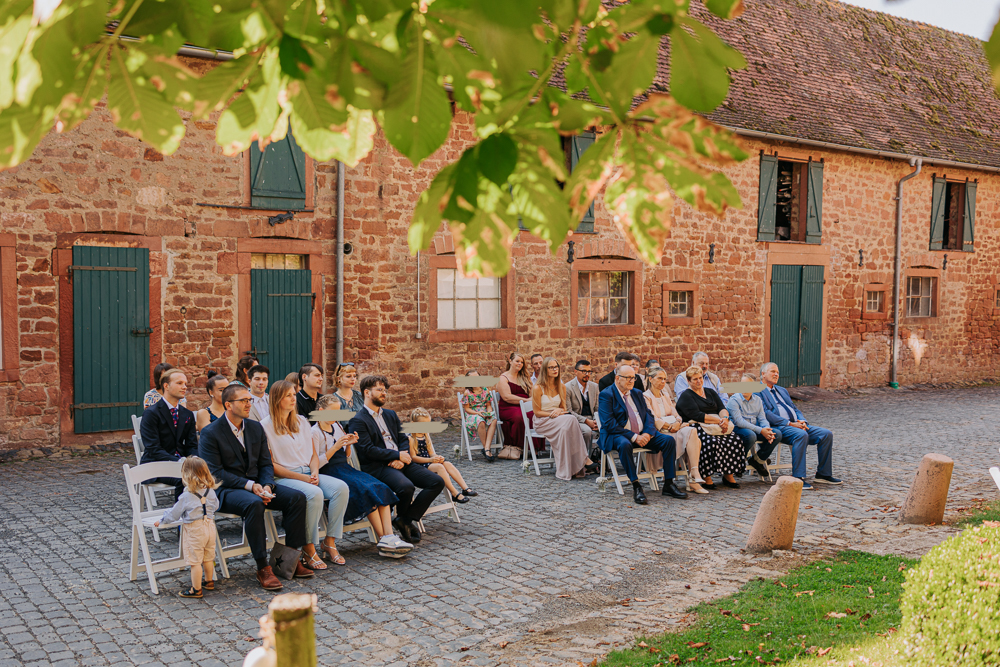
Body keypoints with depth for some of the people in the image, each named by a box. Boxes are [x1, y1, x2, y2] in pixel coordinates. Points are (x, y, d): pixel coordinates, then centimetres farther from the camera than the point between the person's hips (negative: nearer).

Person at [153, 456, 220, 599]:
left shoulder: (186, 497, -17)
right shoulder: (211, 492, -1)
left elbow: (174, 513, -6)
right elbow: (216, 506, 16)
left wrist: (161, 521, 12)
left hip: (195, 531, -6)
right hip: (210, 526, 7)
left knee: (195, 561, 2)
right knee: (208, 558, 20)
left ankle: (196, 589, 9)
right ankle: (209, 582, 34)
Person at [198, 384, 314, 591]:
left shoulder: (256, 428, 11)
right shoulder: (210, 433, -7)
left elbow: (266, 464, 11)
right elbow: (216, 473, -14)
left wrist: (266, 486, -11)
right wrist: (249, 486, -23)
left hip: (256, 484, 6)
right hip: (225, 490, -6)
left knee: (297, 497, -15)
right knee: (254, 504, -38)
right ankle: (263, 568, -30)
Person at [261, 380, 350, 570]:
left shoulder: (302, 421, 16)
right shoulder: (266, 426, -4)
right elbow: (270, 464, -8)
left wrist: (314, 473, -5)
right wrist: (301, 477, -14)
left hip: (308, 474, 6)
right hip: (283, 478, -6)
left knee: (341, 487, -21)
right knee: (315, 494, -35)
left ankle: (330, 543, -14)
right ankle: (308, 549, -21)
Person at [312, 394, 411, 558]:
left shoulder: (338, 427, 17)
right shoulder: (315, 432, -5)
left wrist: (348, 445, 3)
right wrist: (335, 447, -19)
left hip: (346, 470, 7)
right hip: (329, 474, -7)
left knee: (381, 489, -20)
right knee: (367, 491, -29)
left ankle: (389, 537, -34)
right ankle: (384, 540, -25)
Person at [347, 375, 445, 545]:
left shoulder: (390, 415, 22)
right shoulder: (358, 421, -3)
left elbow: (403, 440, 17)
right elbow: (368, 450, -13)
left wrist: (401, 459, -5)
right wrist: (397, 455, -13)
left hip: (398, 462, 8)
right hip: (377, 467, -8)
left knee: (437, 482, -9)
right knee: (406, 486, -35)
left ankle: (406, 519, -7)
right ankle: (401, 517, -1)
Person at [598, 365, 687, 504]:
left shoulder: (637, 393, 17)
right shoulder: (606, 395, -5)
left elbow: (648, 415, 12)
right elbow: (609, 424, -15)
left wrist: (647, 433, -11)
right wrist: (634, 437, -20)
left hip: (642, 435, 6)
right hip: (618, 435, -6)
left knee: (669, 440, -13)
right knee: (624, 444, -40)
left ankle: (668, 484, -9)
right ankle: (636, 487, -32)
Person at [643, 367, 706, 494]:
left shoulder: (666, 396, 26)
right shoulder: (646, 396, 1)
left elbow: (675, 414, 17)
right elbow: (652, 420, -9)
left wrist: (677, 423, -6)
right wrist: (669, 426, -16)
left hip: (673, 428, 7)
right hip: (659, 431, -7)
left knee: (694, 436, -27)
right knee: (691, 432, -30)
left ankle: (692, 478, -31)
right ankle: (694, 476, -33)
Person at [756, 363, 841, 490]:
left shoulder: (782, 390, 29)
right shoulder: (758, 391, 1)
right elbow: (766, 414, -12)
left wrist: (802, 421, 0)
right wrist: (790, 423, -18)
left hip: (795, 425, 8)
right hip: (778, 427, -8)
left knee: (826, 434, -8)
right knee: (801, 435, -36)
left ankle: (823, 474, 1)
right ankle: (798, 478, -33)